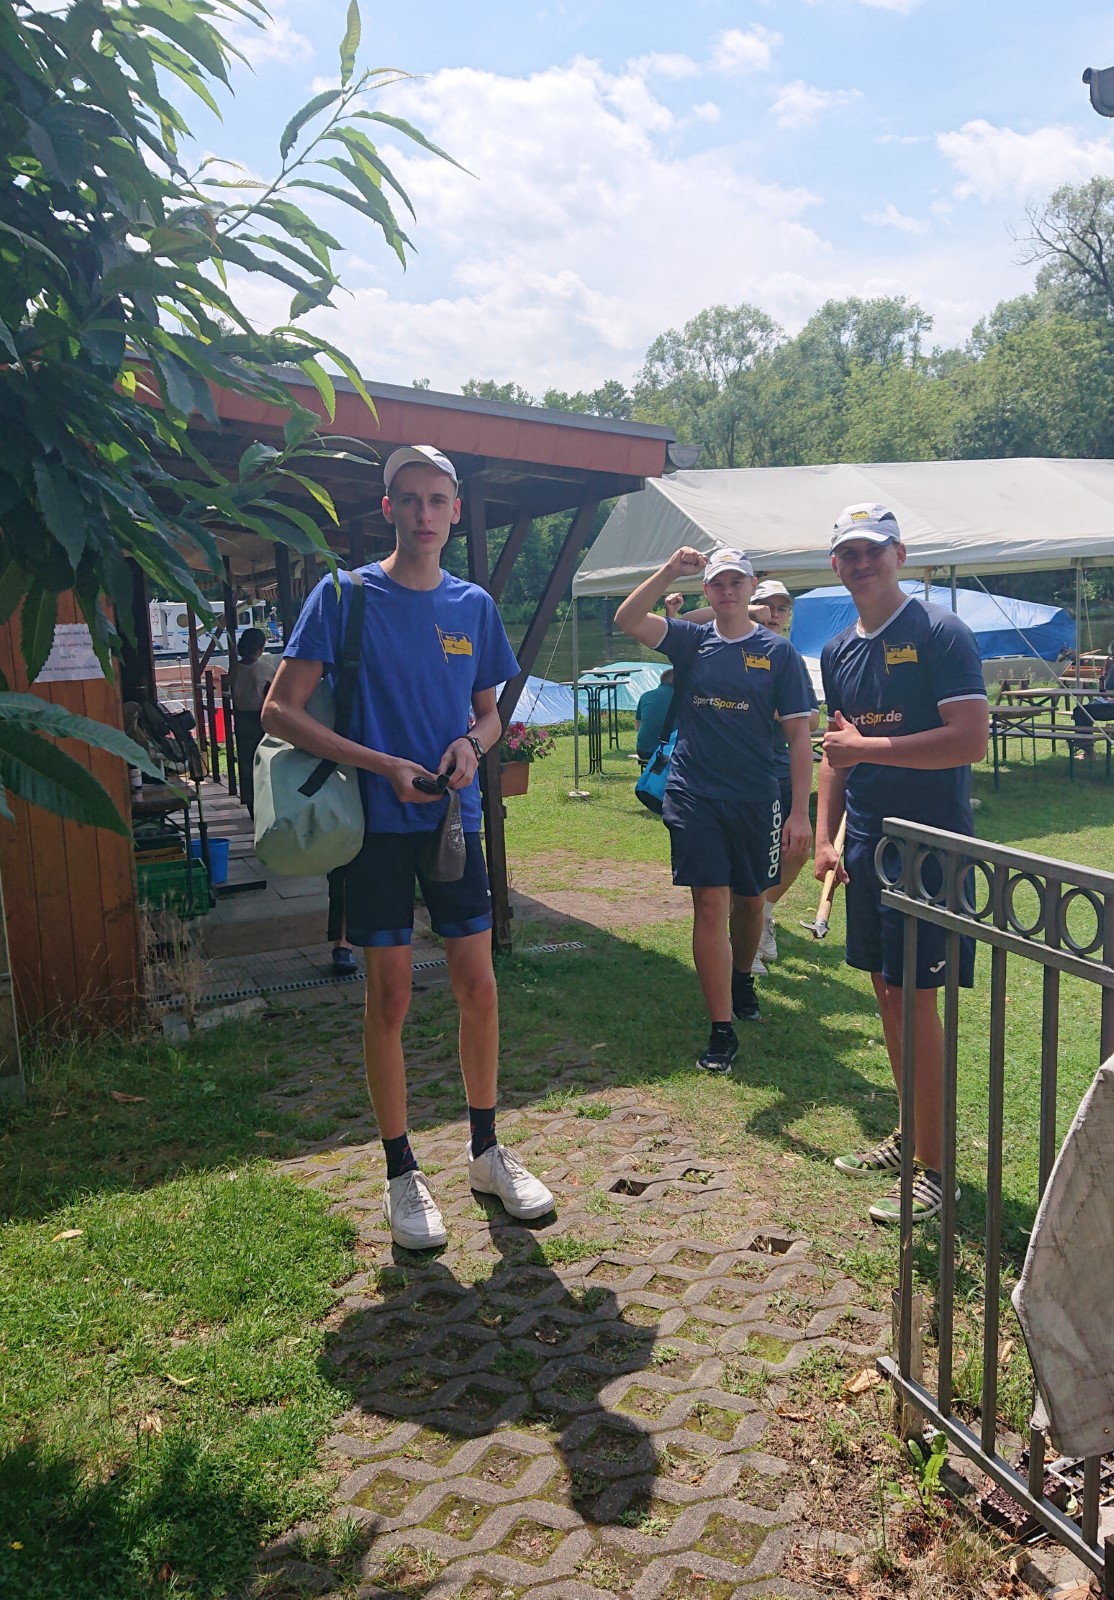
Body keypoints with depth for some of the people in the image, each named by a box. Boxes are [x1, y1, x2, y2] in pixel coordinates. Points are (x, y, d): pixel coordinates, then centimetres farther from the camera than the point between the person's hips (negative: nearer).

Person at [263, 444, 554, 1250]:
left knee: (479, 987, 6)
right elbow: (281, 710, -8)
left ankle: (486, 1150, 26)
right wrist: (385, 767, -16)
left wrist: (474, 743, -6)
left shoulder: (473, 605, 8)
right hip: (378, 823, -3)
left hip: (456, 819, 4)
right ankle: (402, 1173, 19)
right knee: (391, 997, 3)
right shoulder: (344, 594, -4)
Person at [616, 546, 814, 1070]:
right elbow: (626, 619, -12)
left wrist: (800, 811, -8)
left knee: (750, 899, 17)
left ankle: (742, 979, 45)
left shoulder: (778, 652, 0)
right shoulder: (691, 640, 3)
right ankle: (721, 1030, -3)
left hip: (755, 798, 1)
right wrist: (670, 571, -21)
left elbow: (799, 736, -2)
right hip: (693, 795, -1)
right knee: (711, 903, -7)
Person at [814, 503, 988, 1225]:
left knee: (915, 996, -6)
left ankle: (935, 1170, 4)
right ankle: (910, 1136, 27)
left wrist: (869, 746, -18)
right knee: (886, 989, 13)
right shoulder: (838, 652, 13)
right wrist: (825, 837, 10)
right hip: (867, 842, 7)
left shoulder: (941, 633, -10)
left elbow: (971, 739, -19)